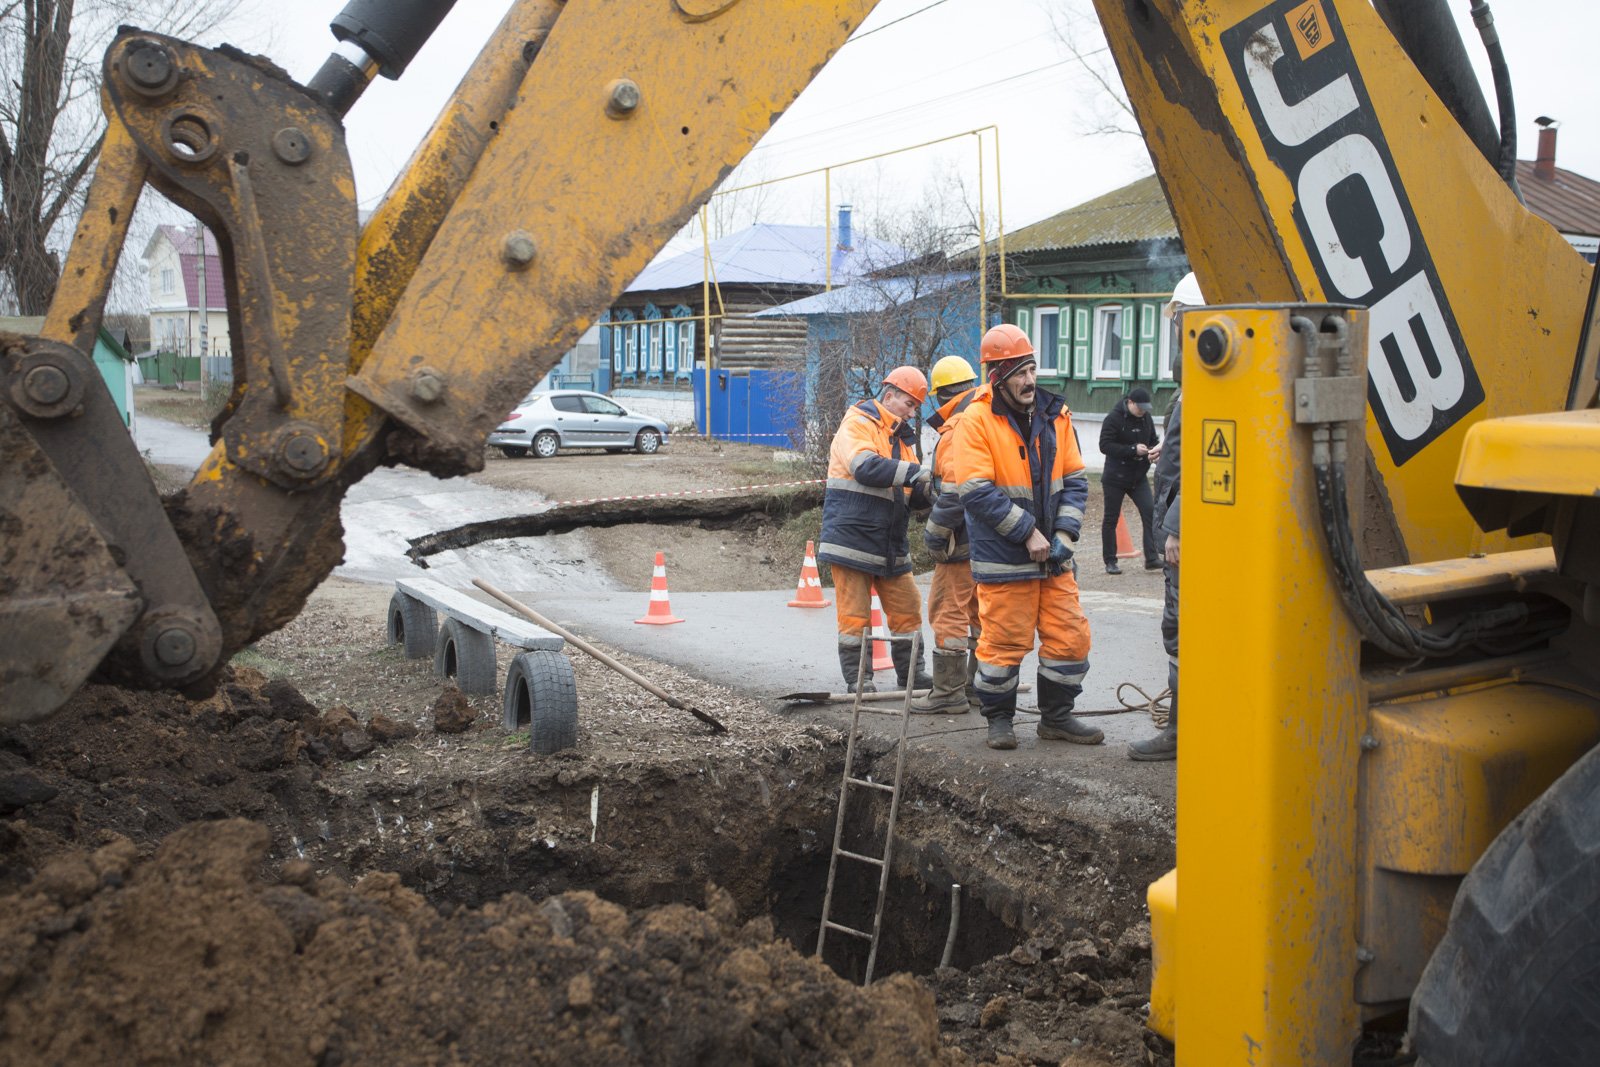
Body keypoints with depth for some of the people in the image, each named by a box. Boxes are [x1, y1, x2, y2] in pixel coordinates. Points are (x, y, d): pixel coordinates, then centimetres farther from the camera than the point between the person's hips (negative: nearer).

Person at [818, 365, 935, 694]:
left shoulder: (901, 437, 18)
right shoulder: (857, 424, -8)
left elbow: (909, 495, 17)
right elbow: (865, 467, -27)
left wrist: (928, 492, -6)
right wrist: (917, 473, -29)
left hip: (890, 543, 8)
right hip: (852, 536, -8)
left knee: (907, 608, 9)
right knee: (855, 614, -3)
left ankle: (910, 673, 20)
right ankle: (857, 678, 6)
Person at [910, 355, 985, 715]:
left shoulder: (957, 431, -16)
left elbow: (955, 493, -23)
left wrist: (934, 533, -14)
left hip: (965, 538, -9)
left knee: (949, 611, -2)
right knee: (982, 613, 15)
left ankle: (949, 692, 2)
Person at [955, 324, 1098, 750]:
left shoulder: (1054, 414, 6)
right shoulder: (977, 420, -10)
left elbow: (1075, 480, 10)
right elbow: (978, 493, -16)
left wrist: (1064, 534, -3)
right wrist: (1028, 533, -15)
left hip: (1054, 555, 5)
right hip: (1003, 557, -5)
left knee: (1070, 635, 8)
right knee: (1004, 642, 1)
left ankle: (1057, 716, 25)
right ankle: (999, 718, 21)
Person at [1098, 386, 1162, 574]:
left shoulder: (1146, 418, 7)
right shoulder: (1113, 418, -13)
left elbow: (1153, 440, 19)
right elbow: (1105, 446, -20)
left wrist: (1155, 450, -5)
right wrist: (1133, 450, -24)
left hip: (1139, 477, 5)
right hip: (1115, 478, -5)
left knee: (1150, 512, -10)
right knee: (1111, 519, 3)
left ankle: (1151, 558, -9)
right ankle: (1110, 562, 13)